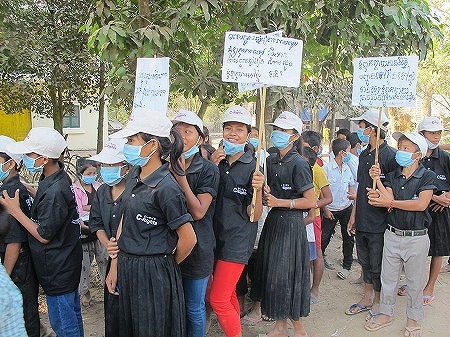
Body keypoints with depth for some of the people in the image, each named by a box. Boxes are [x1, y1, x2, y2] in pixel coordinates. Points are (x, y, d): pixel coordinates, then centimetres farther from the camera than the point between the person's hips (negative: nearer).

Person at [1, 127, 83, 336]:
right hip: (67, 263, 9)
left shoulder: (54, 192, -28)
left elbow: (44, 236, -19)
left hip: (57, 270, -9)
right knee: (72, 315, 22)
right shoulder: (58, 176, 1)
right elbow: (44, 201, 18)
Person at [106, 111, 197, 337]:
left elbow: (188, 239, -18)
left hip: (153, 274, -7)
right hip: (126, 266, 8)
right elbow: (125, 220, 8)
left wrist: (168, 265, -1)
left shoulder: (166, 188, -22)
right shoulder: (134, 175, 3)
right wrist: (115, 266, 8)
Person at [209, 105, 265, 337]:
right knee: (227, 293, 20)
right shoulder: (216, 160, 1)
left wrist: (258, 190, -30)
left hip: (238, 238, -5)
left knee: (218, 299, -6)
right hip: (216, 235, 5)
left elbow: (254, 216, -11)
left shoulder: (252, 167, -11)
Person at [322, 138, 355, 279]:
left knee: (348, 238, 10)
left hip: (347, 209, 5)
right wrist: (325, 210, -11)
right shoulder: (326, 168, -13)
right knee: (324, 238, 1)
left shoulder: (347, 168, 5)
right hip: (330, 210, -5)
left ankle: (347, 266, 24)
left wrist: (353, 195, -6)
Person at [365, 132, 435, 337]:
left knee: (415, 281, 12)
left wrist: (389, 202, -20)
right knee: (388, 277, 13)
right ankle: (386, 313, 31)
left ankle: (413, 319, 30)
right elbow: (389, 201, -9)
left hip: (416, 238, -3)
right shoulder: (392, 176, 4)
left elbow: (421, 204, -21)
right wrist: (377, 181, -19)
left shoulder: (427, 176, -8)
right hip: (392, 235, 4)